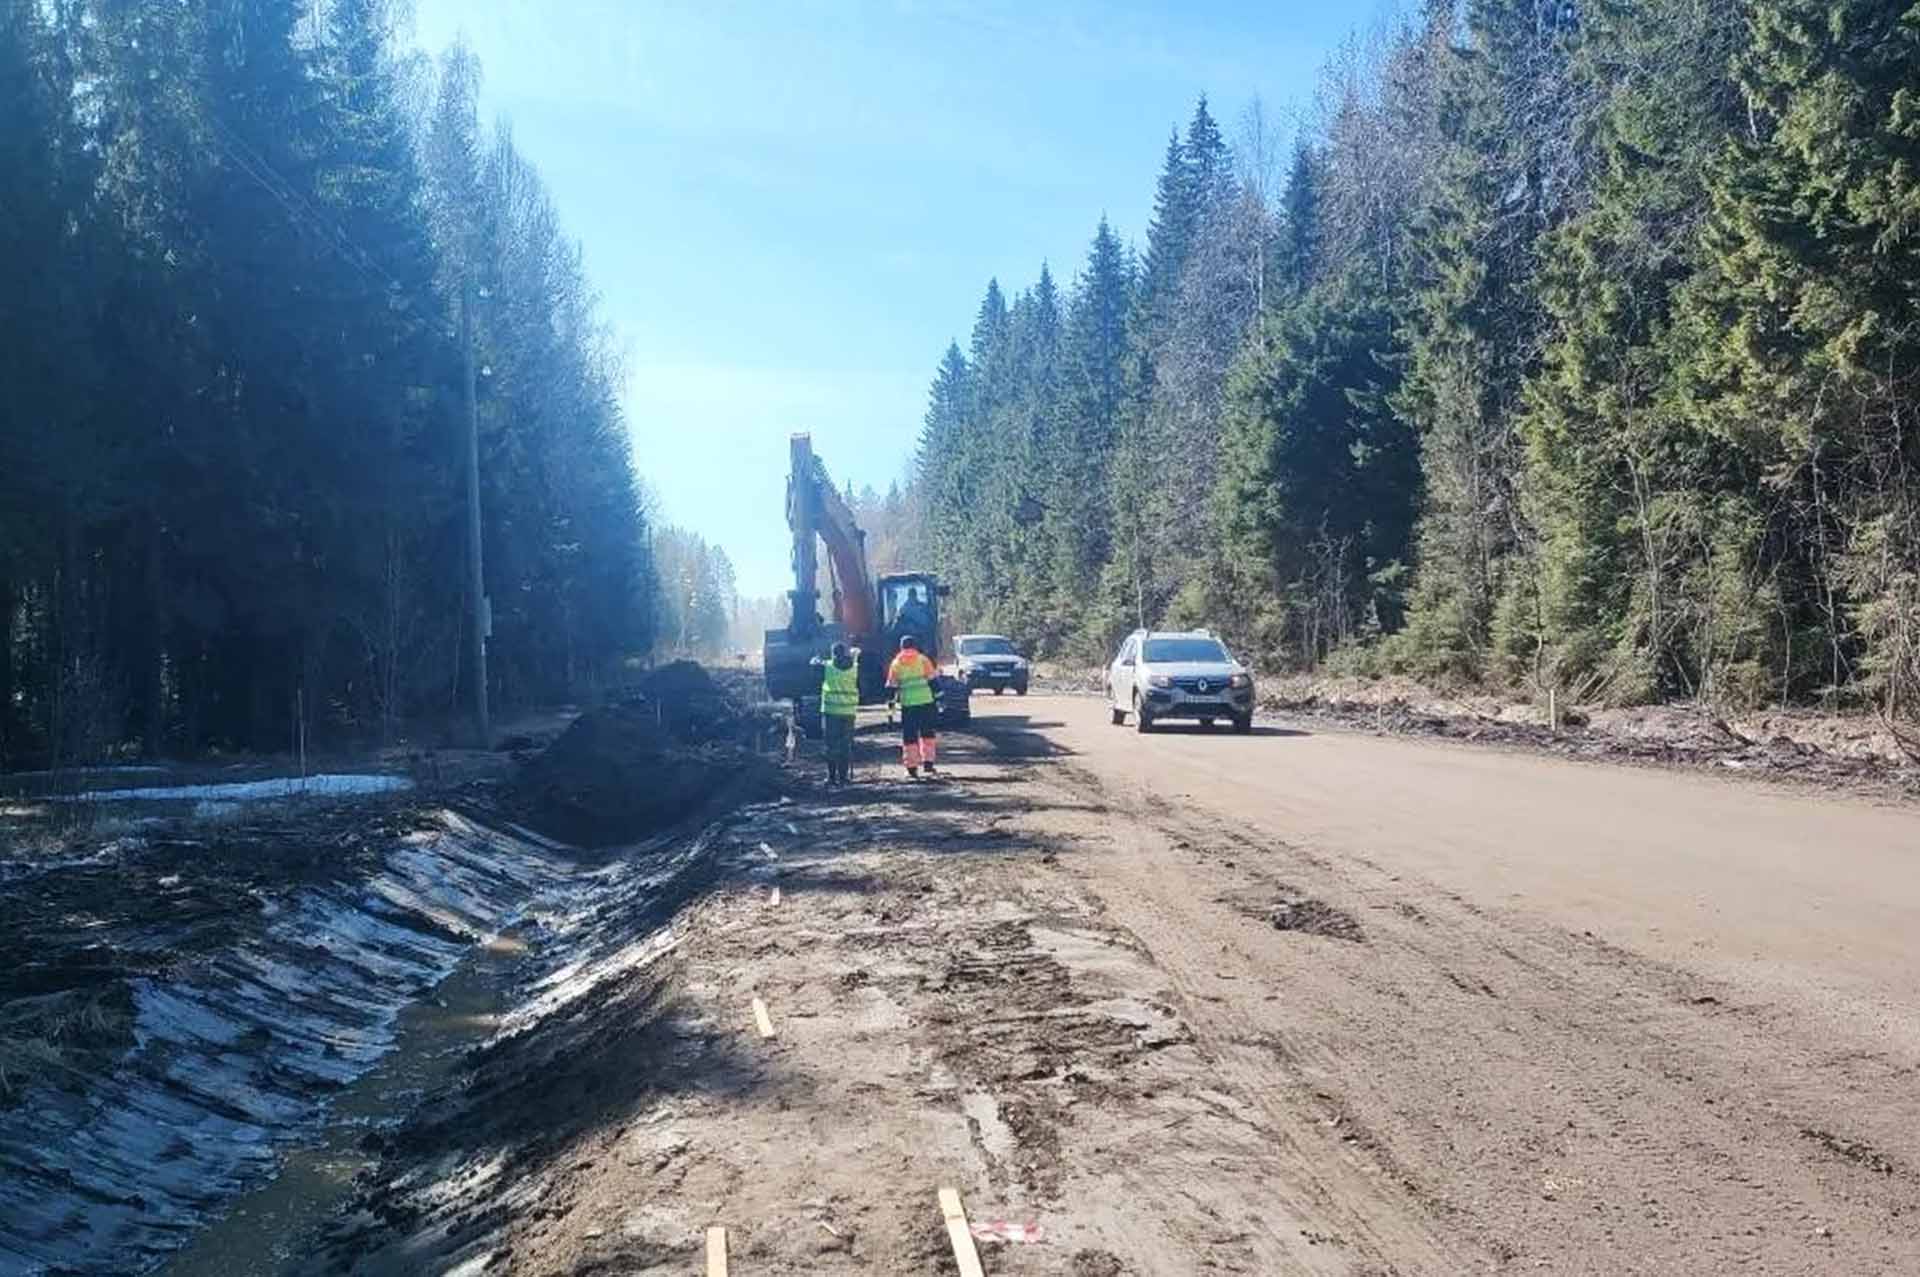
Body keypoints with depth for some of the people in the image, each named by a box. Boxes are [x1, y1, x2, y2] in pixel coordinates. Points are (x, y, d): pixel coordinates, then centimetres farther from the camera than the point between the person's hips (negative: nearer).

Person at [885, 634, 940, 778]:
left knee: (909, 735, 5)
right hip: (925, 700, 0)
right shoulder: (922, 659, 4)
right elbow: (932, 677, 0)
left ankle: (912, 768, 4)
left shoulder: (896, 663, 5)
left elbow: (891, 684, 4)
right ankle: (928, 763, 6)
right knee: (927, 733, 12)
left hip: (907, 703, 0)